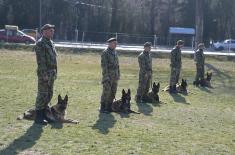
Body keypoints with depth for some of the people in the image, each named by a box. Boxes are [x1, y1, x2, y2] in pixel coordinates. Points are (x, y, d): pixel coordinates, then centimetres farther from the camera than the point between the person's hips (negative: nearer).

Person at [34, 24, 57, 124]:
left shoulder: (50, 42, 16)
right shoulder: (40, 43, -13)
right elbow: (40, 60, -19)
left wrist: (55, 72, 17)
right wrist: (44, 74, -23)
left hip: (52, 72, 9)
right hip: (44, 73, -9)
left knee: (49, 94, 12)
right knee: (42, 95, -6)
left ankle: (43, 114, 21)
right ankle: (38, 117, 0)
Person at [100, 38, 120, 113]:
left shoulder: (115, 52, 14)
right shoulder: (105, 53, -10)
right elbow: (104, 65, -15)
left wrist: (118, 75, 14)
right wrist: (106, 76, -20)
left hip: (115, 76, 8)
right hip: (108, 76, -8)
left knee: (113, 92, 8)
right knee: (106, 92, -7)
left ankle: (109, 107, 16)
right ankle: (102, 108, 0)